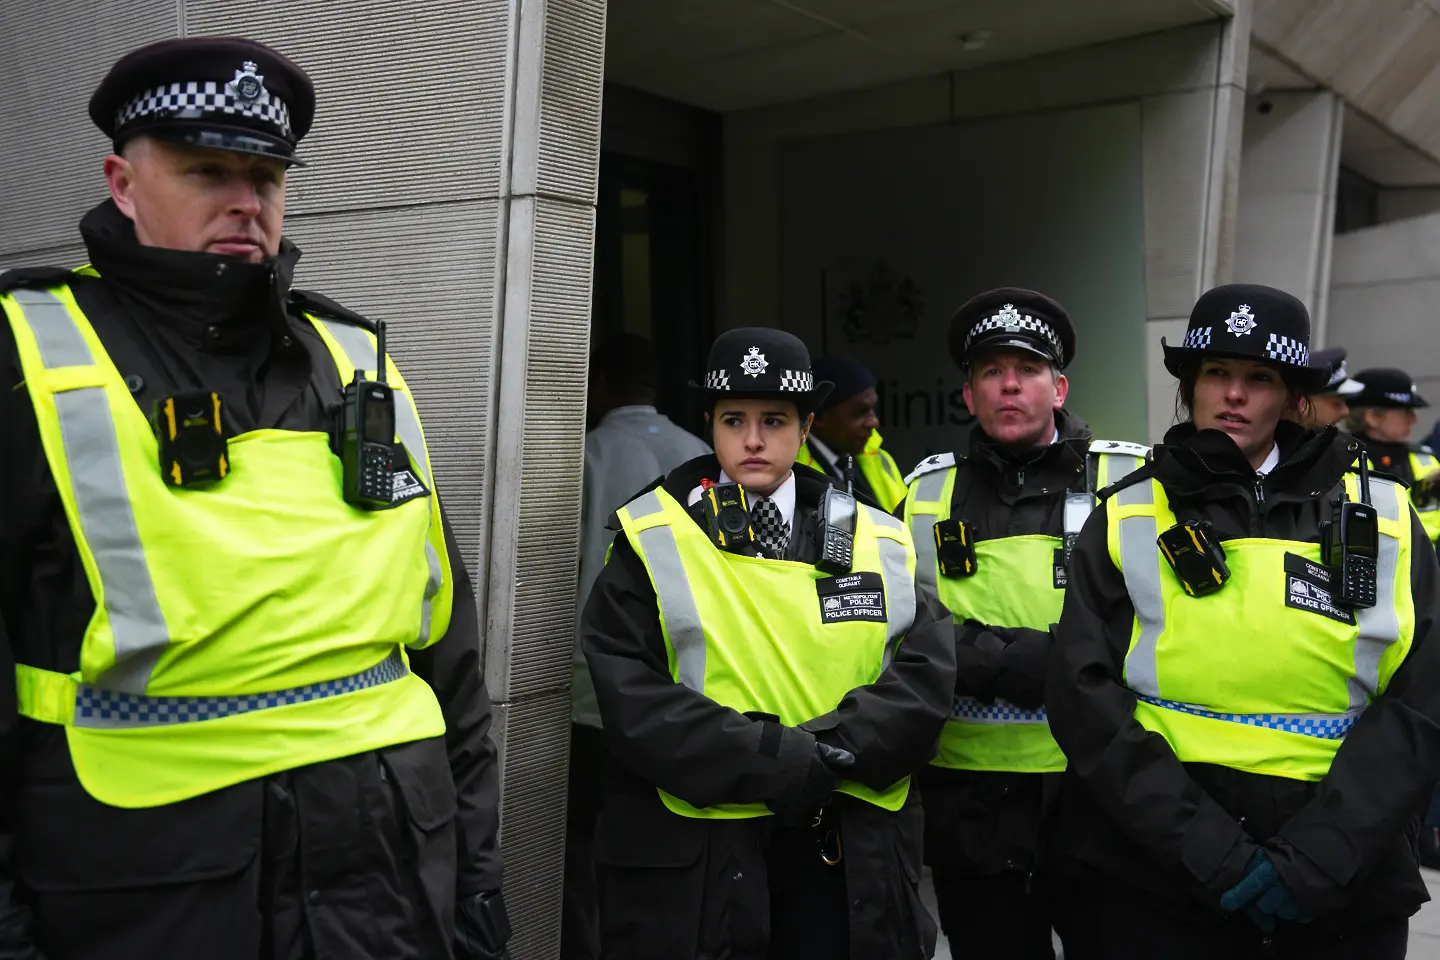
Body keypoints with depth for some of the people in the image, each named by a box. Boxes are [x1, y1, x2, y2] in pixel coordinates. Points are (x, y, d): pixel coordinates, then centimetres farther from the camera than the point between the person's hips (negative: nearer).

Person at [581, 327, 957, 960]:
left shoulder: (877, 544, 6)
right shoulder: (653, 541, -2)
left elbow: (927, 676, -2)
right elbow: (628, 693, -11)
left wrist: (830, 750, -18)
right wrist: (769, 761, -20)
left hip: (848, 851, 2)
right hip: (693, 852, -2)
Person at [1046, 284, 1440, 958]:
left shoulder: (1382, 520, 3)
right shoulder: (1127, 521, 0)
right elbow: (1086, 698, -7)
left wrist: (1314, 862, -12)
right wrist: (1212, 850, -15)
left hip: (1341, 893, 1)